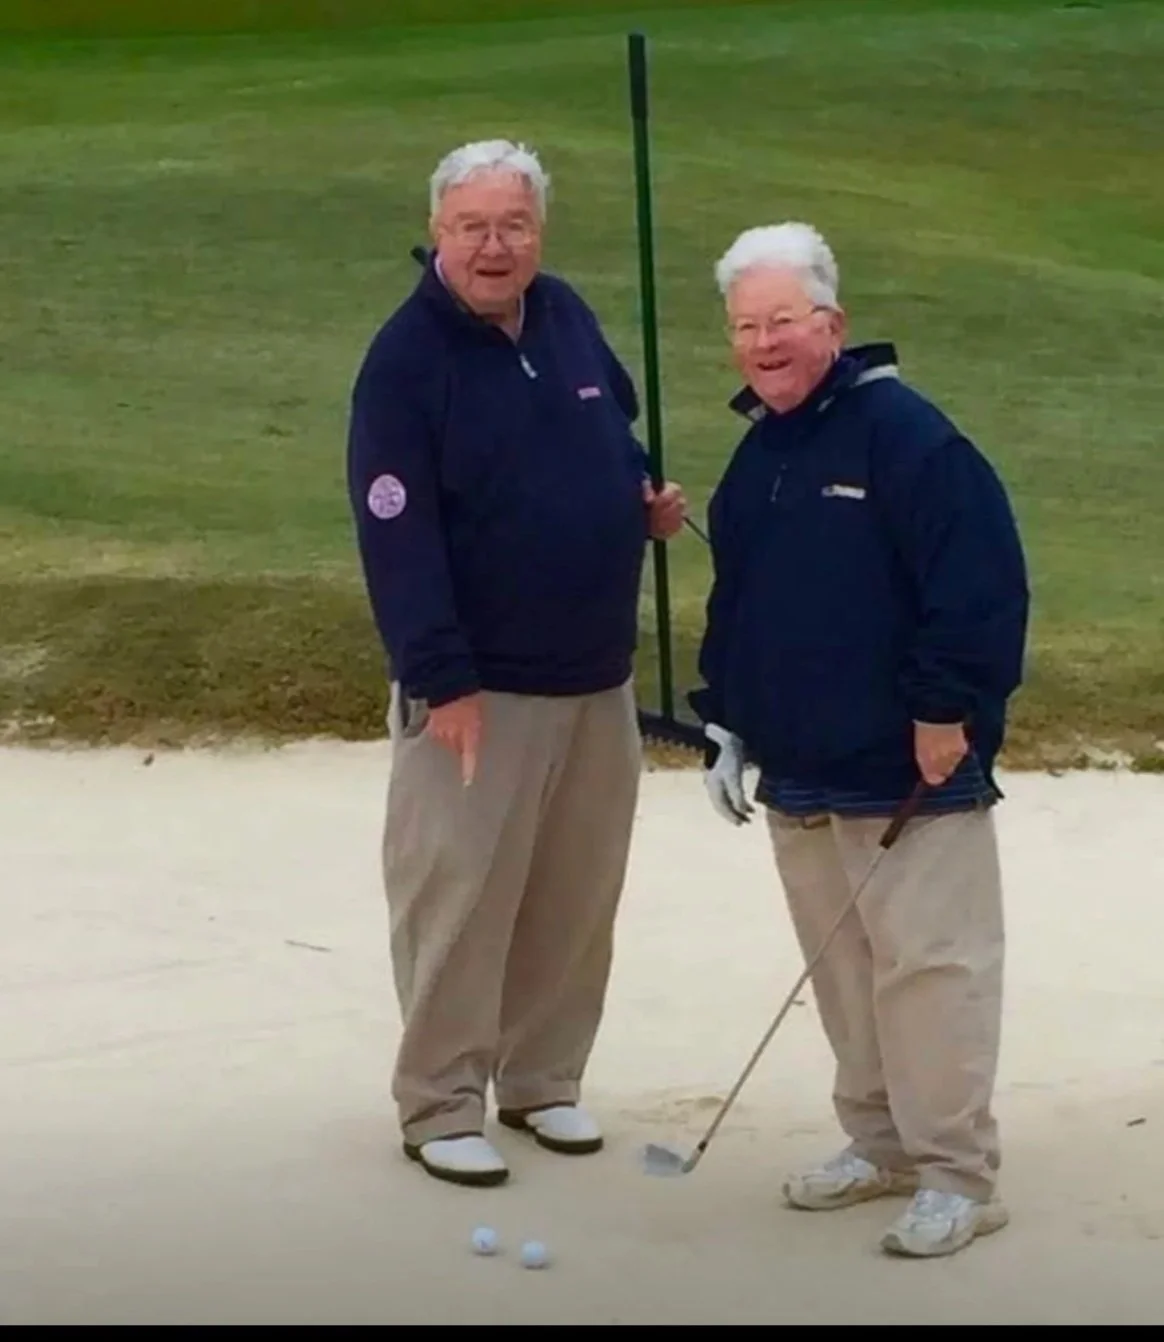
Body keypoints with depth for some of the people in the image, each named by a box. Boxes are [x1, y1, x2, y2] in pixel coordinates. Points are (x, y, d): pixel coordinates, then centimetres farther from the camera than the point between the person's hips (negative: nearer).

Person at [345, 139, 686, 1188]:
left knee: (577, 899, 13)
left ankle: (544, 1079, 27)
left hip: (598, 679, 6)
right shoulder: (407, 357, -15)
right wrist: (440, 679, -22)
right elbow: (396, 533, -19)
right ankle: (441, 1106, 10)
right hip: (477, 687, -6)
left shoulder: (568, 317, 4)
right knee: (459, 900, -2)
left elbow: (618, 429, 22)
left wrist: (647, 496, 1)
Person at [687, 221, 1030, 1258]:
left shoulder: (903, 431, -14)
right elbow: (735, 601, 22)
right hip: (799, 774, 8)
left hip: (913, 772, -8)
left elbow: (982, 581, -19)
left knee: (926, 967, -5)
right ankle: (880, 1143, 27)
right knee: (841, 969, 14)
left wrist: (947, 712, -19)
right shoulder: (757, 454, 13)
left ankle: (958, 1175, 3)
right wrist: (725, 724, 17)